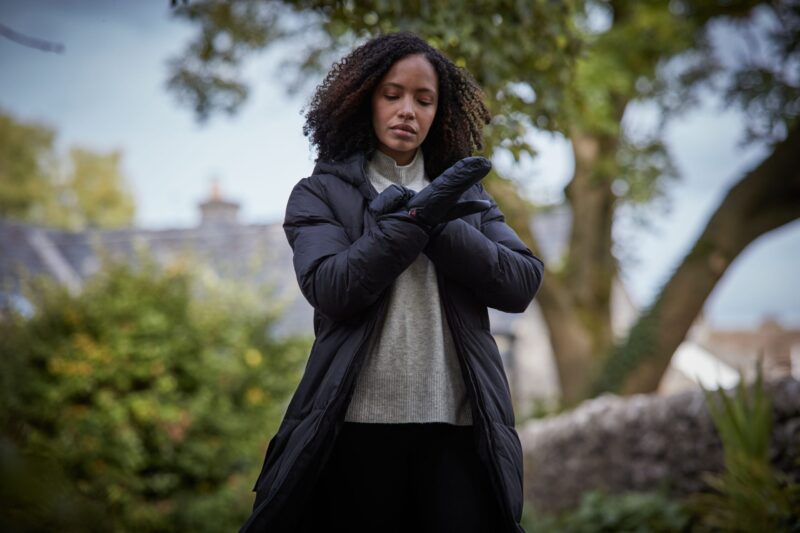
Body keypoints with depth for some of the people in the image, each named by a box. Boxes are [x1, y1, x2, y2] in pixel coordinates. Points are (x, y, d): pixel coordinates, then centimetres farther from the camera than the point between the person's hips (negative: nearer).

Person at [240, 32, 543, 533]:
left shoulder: (465, 194, 16)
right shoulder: (322, 193, 7)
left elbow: (521, 283, 1)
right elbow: (331, 289, -10)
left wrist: (432, 223, -9)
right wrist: (416, 219, -15)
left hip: (459, 428, 2)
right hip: (360, 426, -2)